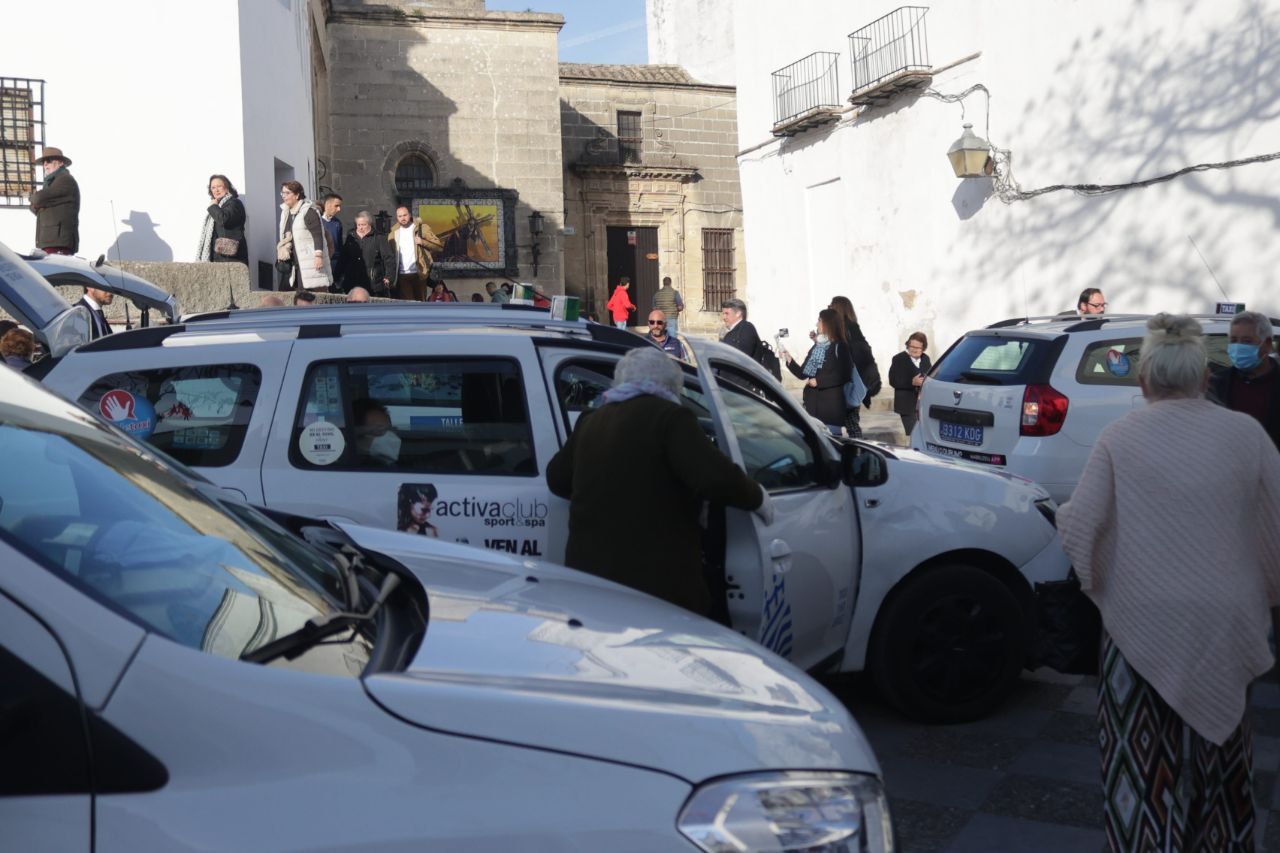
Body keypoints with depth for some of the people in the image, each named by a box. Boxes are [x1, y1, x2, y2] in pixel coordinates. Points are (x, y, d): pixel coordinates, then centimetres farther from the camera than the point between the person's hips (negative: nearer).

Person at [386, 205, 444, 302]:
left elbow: (439, 246, -4)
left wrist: (422, 242, -20)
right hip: (402, 275, 2)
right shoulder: (394, 233, 11)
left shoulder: (422, 228, 2)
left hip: (419, 274, -2)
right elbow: (389, 255, 9)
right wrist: (389, 276, -1)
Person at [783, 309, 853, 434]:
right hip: (812, 404, 7)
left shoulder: (839, 347, -5)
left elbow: (843, 376, -15)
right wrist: (789, 360, 4)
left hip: (831, 405, -7)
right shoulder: (816, 347, 17)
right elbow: (803, 374, 16)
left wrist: (819, 381, -15)